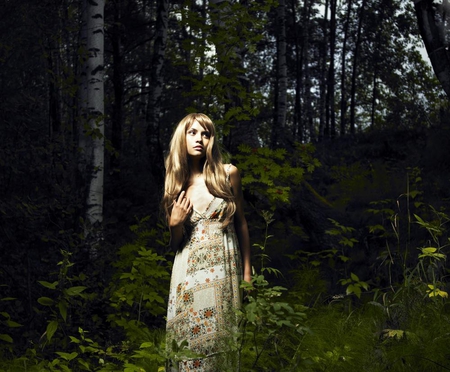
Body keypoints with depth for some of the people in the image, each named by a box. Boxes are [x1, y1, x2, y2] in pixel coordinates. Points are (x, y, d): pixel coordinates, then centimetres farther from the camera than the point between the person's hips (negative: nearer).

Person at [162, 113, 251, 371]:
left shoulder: (228, 174, 1)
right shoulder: (176, 184, 7)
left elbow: (241, 223, 7)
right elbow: (176, 244, 13)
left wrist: (247, 271, 6)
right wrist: (175, 224, -7)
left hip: (225, 269, -1)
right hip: (190, 272, 1)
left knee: (222, 338, 1)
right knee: (191, 341, 0)